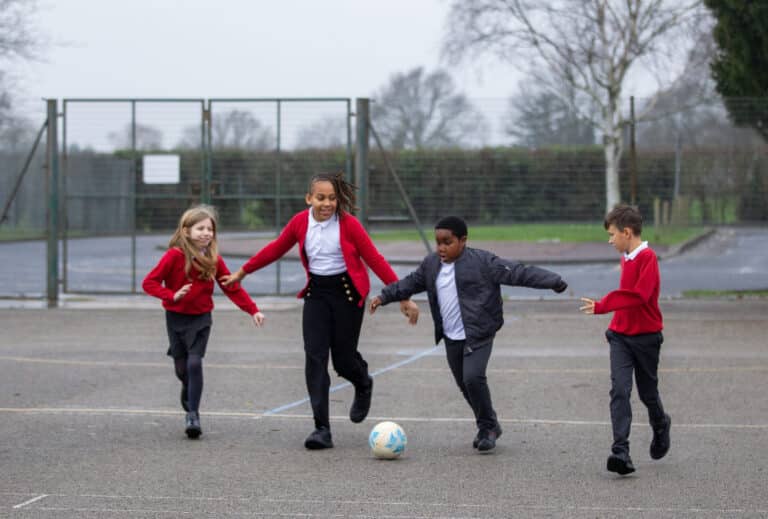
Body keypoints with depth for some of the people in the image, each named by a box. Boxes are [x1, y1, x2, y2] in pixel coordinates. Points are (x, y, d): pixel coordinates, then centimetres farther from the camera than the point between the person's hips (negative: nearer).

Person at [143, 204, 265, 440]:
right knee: (181, 367, 6)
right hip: (176, 317, -1)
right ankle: (188, 400, 38)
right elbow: (149, 282, -13)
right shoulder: (175, 256, -13)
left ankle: (193, 415, -9)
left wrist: (253, 310, -4)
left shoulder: (213, 259, -3)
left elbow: (233, 288, 3)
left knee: (195, 362, -14)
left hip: (201, 318, 1)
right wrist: (172, 296, -28)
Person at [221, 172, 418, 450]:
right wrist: (243, 271, 22)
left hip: (347, 291, -3)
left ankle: (363, 386, 41)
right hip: (317, 292, 3)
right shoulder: (300, 222, -2)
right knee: (315, 356, -9)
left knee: (343, 359, 1)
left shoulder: (349, 224, -11)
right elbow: (276, 249, 14)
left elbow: (374, 259, -8)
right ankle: (322, 429, -9)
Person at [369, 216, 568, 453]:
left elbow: (517, 273, -14)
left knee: (473, 377, -21)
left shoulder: (482, 262, -11)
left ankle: (488, 427, -3)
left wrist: (553, 282, -19)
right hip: (451, 338, 6)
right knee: (464, 383, 11)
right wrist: (384, 296, 21)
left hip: (478, 335, -6)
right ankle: (488, 427, 30)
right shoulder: (431, 264, 6)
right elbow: (410, 283, 22)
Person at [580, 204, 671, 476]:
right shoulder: (626, 258, 8)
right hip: (621, 336, 5)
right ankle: (621, 452, -18)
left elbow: (639, 295, -28)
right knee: (619, 390, -11)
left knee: (647, 392, 11)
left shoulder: (647, 257, -17)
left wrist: (601, 306, -30)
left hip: (646, 337, -5)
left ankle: (660, 426, 43)